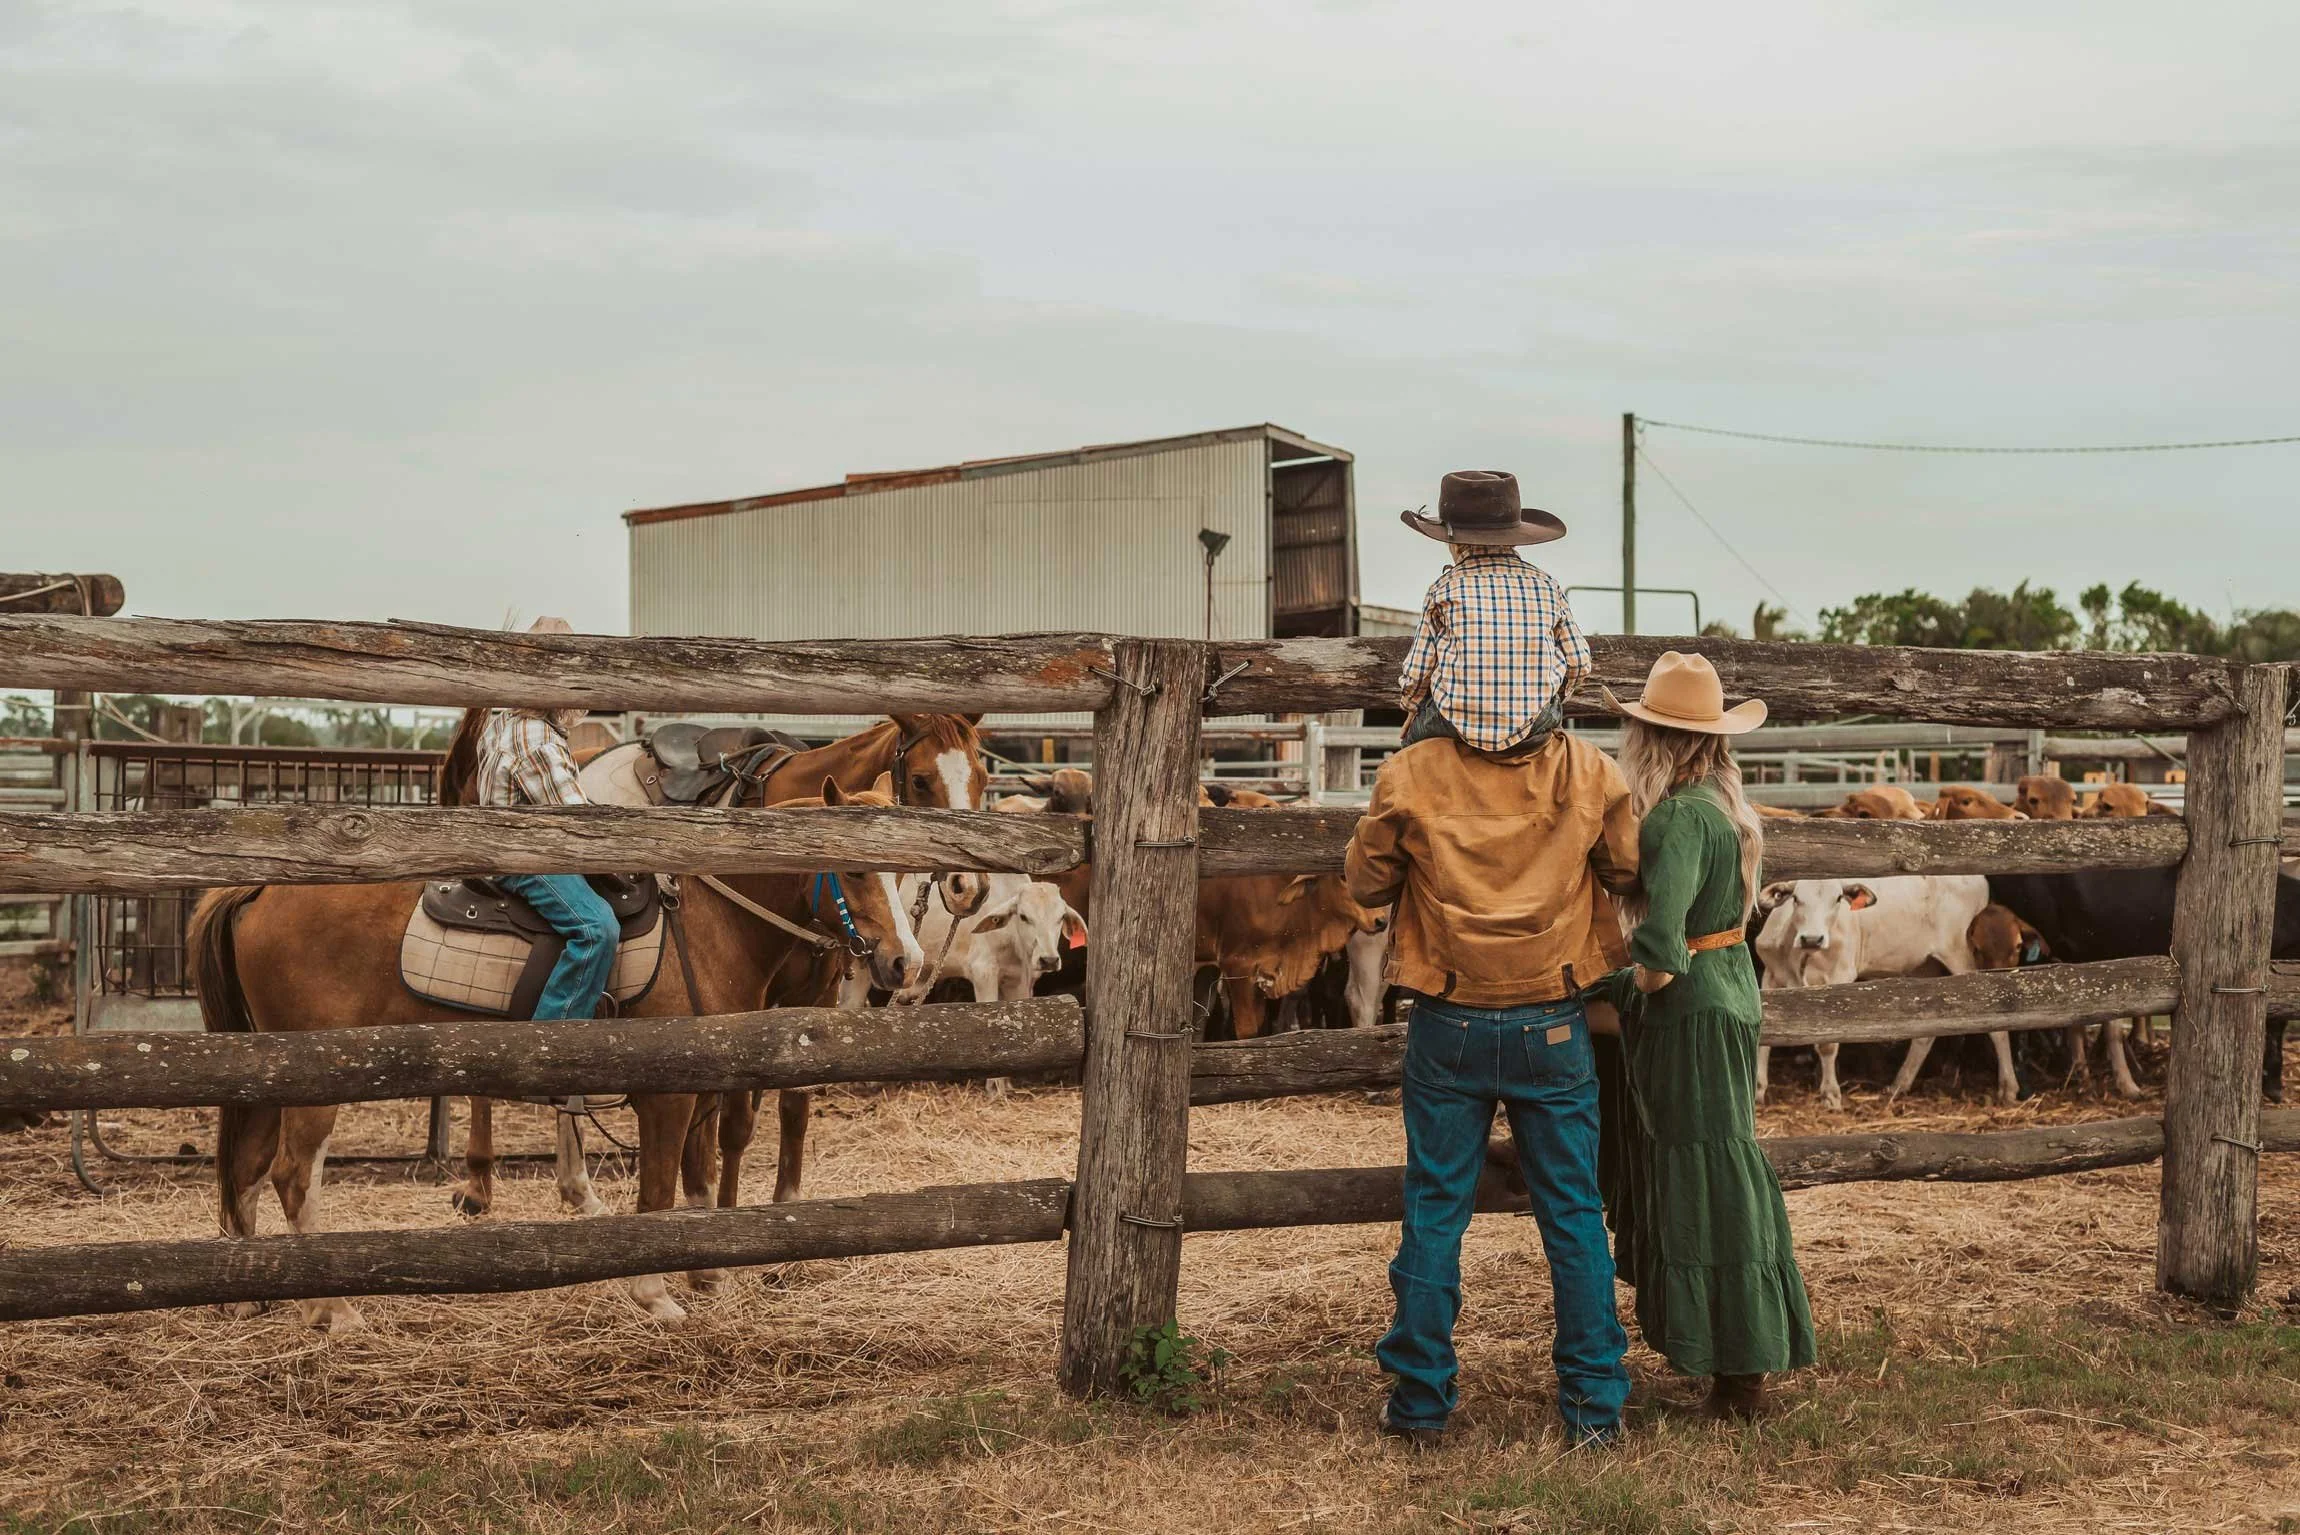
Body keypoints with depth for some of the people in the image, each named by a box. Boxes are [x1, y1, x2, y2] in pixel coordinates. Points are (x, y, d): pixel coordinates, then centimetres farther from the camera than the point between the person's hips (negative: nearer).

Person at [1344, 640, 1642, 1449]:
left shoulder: (1410, 778, -11)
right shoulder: (1588, 776, -8)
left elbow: (1365, 883, 2)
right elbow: (1627, 872, 6)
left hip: (1448, 1027, -1)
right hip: (1554, 1027, 1)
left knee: (1433, 1214, 10)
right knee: (1574, 1215, 11)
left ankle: (1421, 1404, 16)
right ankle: (1595, 1404, 16)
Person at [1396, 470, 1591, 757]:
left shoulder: (1446, 586, 2)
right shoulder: (1546, 584, 8)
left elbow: (1417, 674, 2)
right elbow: (1579, 664, 9)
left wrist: (1414, 714, 22)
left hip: (1457, 728, -1)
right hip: (1534, 732, 1)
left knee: (1415, 729, 28)